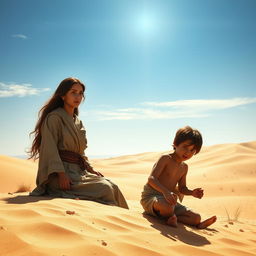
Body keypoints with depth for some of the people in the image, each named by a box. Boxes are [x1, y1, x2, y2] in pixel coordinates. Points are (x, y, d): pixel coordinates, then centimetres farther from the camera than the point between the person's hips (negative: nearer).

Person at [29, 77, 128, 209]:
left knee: (112, 187, -14)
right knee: (104, 189, -23)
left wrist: (90, 169, 9)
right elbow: (49, 148, -13)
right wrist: (61, 174, -23)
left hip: (78, 171, 8)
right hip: (61, 172, -7)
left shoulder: (78, 122, 22)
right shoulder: (54, 117, -3)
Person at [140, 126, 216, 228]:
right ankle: (169, 217, -11)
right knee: (168, 206, -39)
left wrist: (192, 192, -5)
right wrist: (165, 191, -41)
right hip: (150, 197, -6)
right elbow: (151, 179, -24)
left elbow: (182, 188, 18)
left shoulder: (184, 167, 11)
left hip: (167, 199, 6)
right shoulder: (165, 159, -14)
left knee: (196, 217, -5)